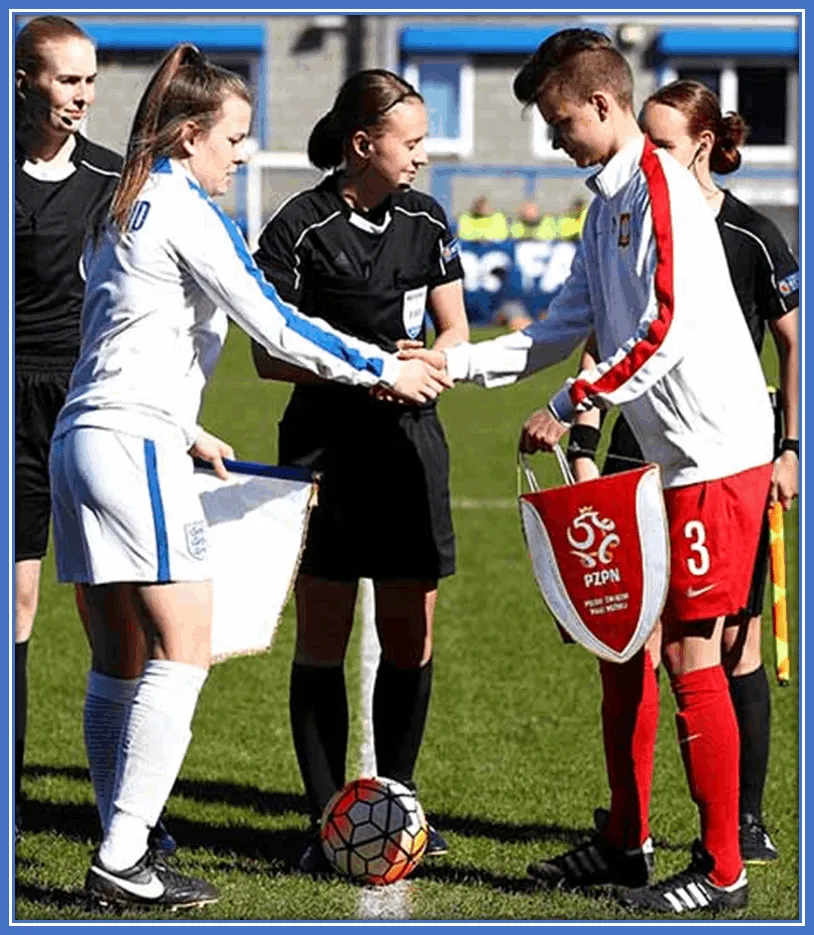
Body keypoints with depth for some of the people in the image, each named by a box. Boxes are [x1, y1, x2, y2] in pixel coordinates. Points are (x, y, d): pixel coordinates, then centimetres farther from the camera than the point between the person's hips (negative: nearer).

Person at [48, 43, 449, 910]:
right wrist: (382, 368, 1)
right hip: (132, 443, -10)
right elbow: (273, 325, -9)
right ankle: (122, 856, -14)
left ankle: (119, 853, 10)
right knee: (183, 650, -10)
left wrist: (184, 427, 35)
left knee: (118, 659, 10)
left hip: (82, 439, 10)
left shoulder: (125, 211, 20)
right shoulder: (185, 210, -7)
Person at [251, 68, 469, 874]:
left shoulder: (426, 220, 6)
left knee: (411, 636, 4)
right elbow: (270, 354, -7)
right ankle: (327, 821, 4)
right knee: (322, 639, -1)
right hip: (325, 440, -4)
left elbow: (454, 331, 13)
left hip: (409, 442, 4)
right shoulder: (299, 227, -8)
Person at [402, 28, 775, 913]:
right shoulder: (607, 201, 15)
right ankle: (626, 842, 24)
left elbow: (664, 333, -22)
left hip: (715, 452, -10)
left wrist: (567, 408, -13)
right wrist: (453, 363, 9)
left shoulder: (659, 186, -15)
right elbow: (563, 329, 18)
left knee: (690, 652, -6)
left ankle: (721, 870, 1)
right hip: (661, 456, 10)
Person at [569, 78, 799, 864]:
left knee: (735, 642, 1)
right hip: (643, 453, 3)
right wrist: (582, 446, 3)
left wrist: (791, 448, -3)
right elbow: (600, 348, 9)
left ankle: (747, 819, 10)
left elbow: (794, 346, 2)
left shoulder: (752, 238, -4)